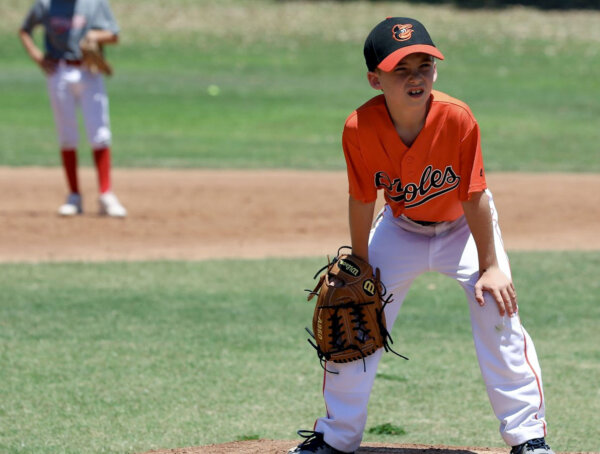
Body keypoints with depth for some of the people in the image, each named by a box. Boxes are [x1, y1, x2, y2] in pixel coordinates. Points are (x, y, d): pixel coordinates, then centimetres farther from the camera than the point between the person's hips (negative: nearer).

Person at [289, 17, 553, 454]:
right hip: (401, 229, 2)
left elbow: (474, 197, -24)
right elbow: (362, 201, -14)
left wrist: (489, 266, -18)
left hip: (464, 226, -2)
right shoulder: (359, 129, -28)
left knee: (497, 314, -18)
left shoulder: (457, 119, -33)